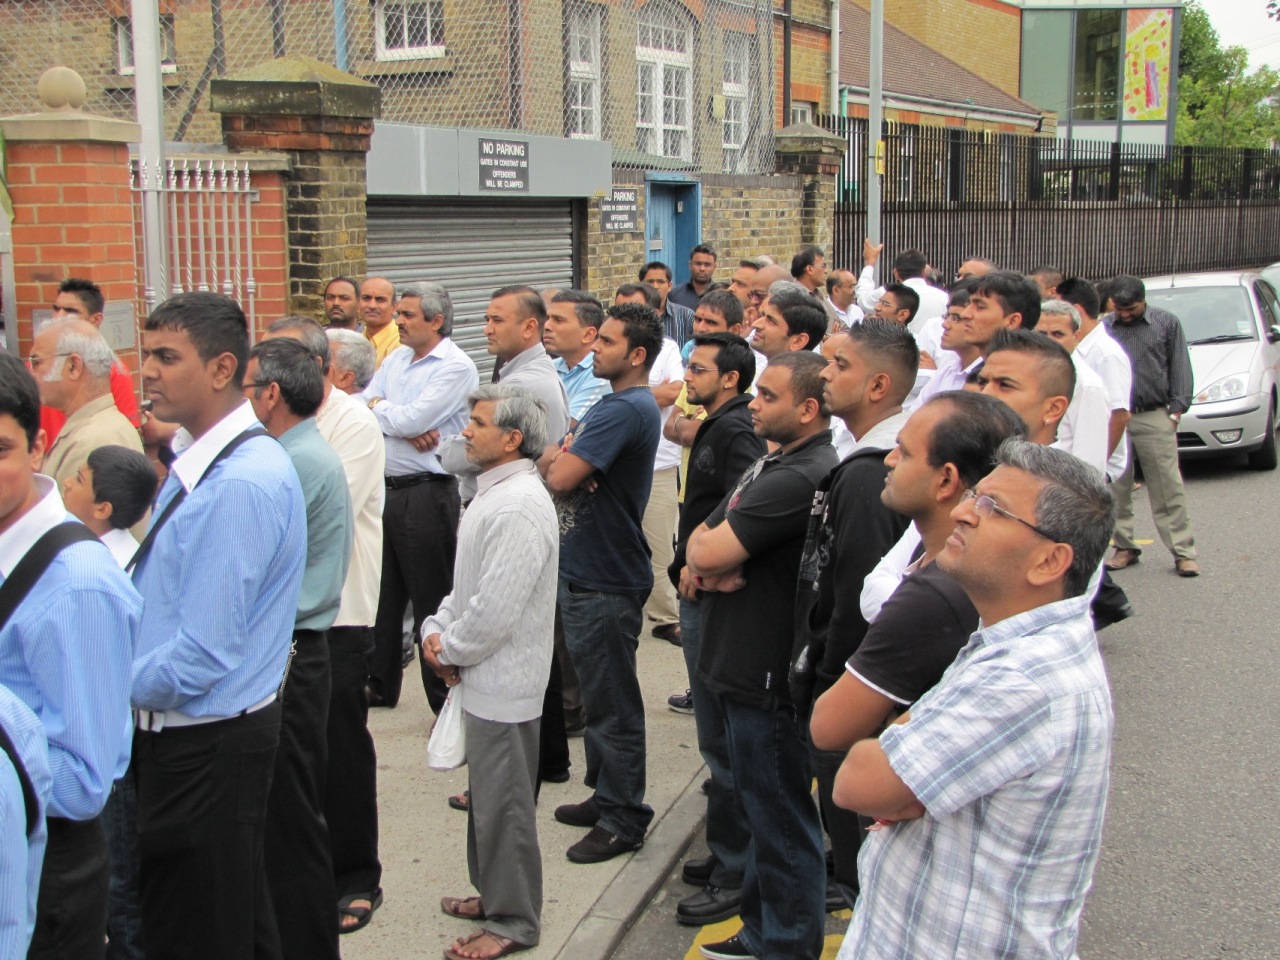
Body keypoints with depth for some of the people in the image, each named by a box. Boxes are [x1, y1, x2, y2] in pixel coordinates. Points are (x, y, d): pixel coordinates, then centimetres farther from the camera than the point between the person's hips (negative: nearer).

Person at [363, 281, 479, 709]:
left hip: (426, 494, -8)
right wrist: (406, 427, -12)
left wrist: (377, 406, -1)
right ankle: (380, 685, 31)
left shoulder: (455, 366, -11)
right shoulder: (397, 357, 13)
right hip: (386, 489, 8)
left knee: (431, 599, -1)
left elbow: (411, 420, -20)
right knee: (382, 594, 17)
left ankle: (446, 701, 10)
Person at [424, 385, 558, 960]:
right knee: (488, 793, 21)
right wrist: (437, 628, 4)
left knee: (503, 804, 3)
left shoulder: (519, 507, -23)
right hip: (484, 677, 10)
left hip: (503, 682, -10)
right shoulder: (495, 492, 11)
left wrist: (449, 650, -11)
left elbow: (495, 610, -25)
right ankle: (494, 895, 37)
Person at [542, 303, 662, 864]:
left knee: (612, 702, 1)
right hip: (584, 570, 10)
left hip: (605, 581, -10)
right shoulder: (619, 403, 13)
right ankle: (605, 795, 34)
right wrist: (562, 460, -12)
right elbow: (556, 463, 11)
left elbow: (560, 475, -27)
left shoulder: (626, 409, -21)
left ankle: (623, 820, 12)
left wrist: (555, 459, -5)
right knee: (598, 694, 20)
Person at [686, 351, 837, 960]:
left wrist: (706, 552, -3)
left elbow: (708, 552, -25)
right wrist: (709, 564, -12)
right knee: (760, 808, 21)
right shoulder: (773, 462, 12)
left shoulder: (799, 477, -22)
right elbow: (698, 545, 11)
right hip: (742, 666, 10)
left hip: (769, 678, -10)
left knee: (780, 818, 4)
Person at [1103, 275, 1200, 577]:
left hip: (1154, 418, -1)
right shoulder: (1103, 328, 7)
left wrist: (1177, 408, -2)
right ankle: (1125, 547, 17)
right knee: (1117, 488, 5)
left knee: (1168, 487, -3)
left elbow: (1179, 367, 7)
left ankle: (1183, 552, 1)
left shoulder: (1167, 323, 7)